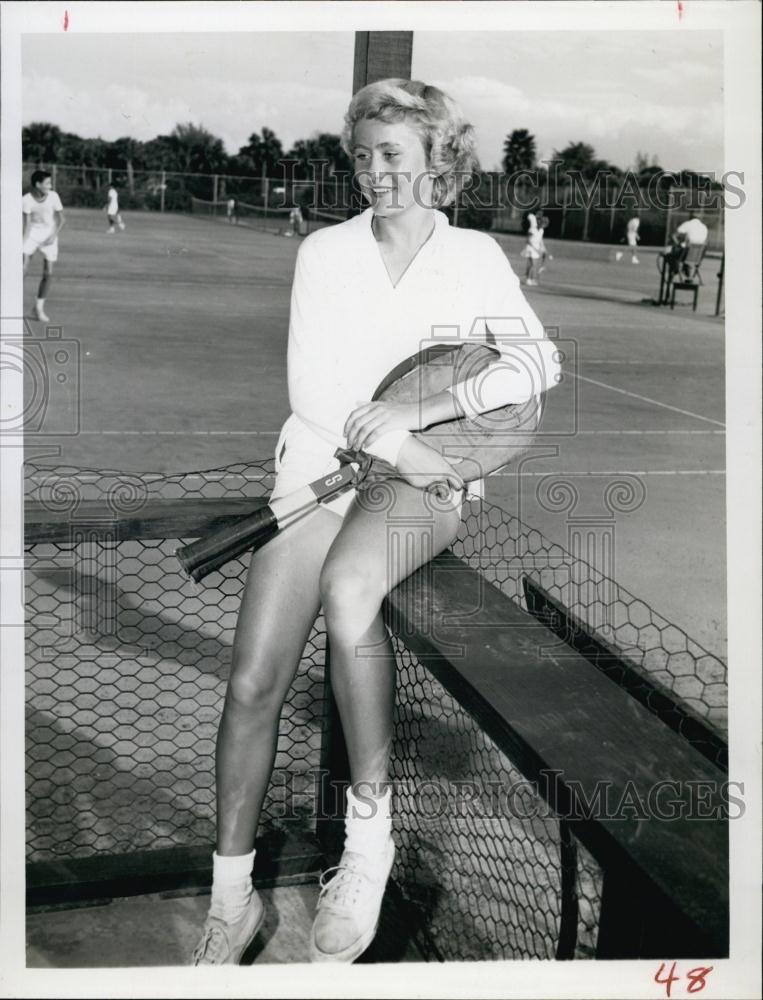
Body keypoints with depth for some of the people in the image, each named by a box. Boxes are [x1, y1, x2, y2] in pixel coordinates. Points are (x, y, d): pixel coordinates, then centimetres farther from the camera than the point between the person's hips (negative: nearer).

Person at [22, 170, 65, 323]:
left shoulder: (53, 196, -10)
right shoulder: (27, 200, -15)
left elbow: (61, 219, -4)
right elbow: (27, 223, -16)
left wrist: (54, 235, -15)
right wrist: (24, 243, -23)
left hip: (49, 234, 2)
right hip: (32, 233, -2)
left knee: (48, 274, -1)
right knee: (22, 269, -14)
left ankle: (39, 308, 13)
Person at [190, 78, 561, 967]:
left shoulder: (474, 256, 8)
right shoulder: (323, 251, 11)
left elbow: (539, 361, -6)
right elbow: (308, 385, 3)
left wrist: (414, 415, -16)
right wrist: (388, 447, -14)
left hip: (424, 478, -2)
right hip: (320, 461, 2)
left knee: (346, 585, -38)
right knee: (252, 682, -14)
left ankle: (367, 846, -23)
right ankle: (231, 896, 4)